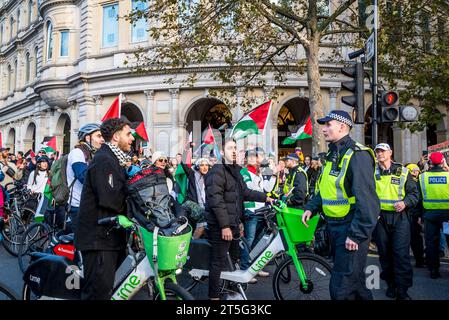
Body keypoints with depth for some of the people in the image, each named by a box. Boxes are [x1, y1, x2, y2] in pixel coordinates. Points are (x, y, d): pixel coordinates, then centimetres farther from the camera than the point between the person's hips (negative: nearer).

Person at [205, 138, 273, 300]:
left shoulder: (236, 171, 15)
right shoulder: (217, 171, -15)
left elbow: (245, 192, 20)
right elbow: (216, 200, -22)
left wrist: (265, 198, 13)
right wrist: (224, 226, -25)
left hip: (233, 224, 10)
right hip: (220, 226, -9)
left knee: (234, 258, 19)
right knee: (218, 262, -3)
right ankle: (214, 296, 7)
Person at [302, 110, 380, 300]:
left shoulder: (357, 155, -17)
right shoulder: (333, 156, 14)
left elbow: (366, 199, -24)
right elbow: (325, 190, 23)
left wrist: (357, 234, -24)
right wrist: (311, 208, 7)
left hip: (352, 228, -9)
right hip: (335, 226, 9)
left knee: (341, 288, -7)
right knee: (354, 279, 21)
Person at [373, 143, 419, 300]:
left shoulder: (403, 171, 4)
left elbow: (414, 193, 6)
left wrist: (405, 203, -12)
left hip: (399, 217, -2)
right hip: (379, 217, 2)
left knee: (401, 253, -7)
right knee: (384, 253, 9)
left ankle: (402, 290, 1)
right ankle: (390, 284, 25)